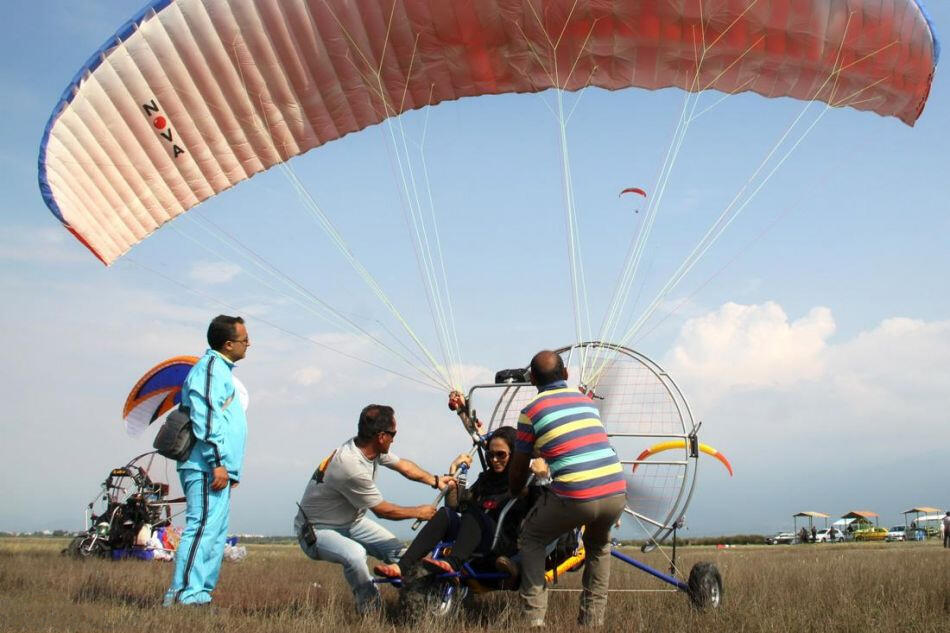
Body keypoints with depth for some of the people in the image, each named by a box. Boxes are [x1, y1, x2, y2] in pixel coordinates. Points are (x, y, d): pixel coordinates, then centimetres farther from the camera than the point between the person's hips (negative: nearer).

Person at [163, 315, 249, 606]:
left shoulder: (221, 369, 25)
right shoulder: (211, 366, -7)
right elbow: (206, 418, -18)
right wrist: (218, 463, -21)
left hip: (218, 470, 11)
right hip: (208, 468, -11)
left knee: (216, 533, 10)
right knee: (203, 528, -14)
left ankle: (201, 594, 12)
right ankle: (183, 596, -16)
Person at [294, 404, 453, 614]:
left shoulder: (371, 448, -8)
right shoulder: (352, 467, -34)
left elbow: (403, 465, 13)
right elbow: (383, 510, -21)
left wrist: (435, 480, 10)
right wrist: (419, 512, -7)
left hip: (350, 522, 9)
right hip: (316, 531, -9)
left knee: (396, 549, 1)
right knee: (355, 554, -35)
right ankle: (369, 611, -16)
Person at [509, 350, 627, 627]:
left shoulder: (531, 411, 7)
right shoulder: (586, 400, 21)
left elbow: (518, 471, 15)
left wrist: (515, 495, 37)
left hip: (574, 498, -4)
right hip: (616, 491, 4)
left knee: (531, 541, 22)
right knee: (599, 546, 34)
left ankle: (535, 618, 14)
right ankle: (593, 619, 31)